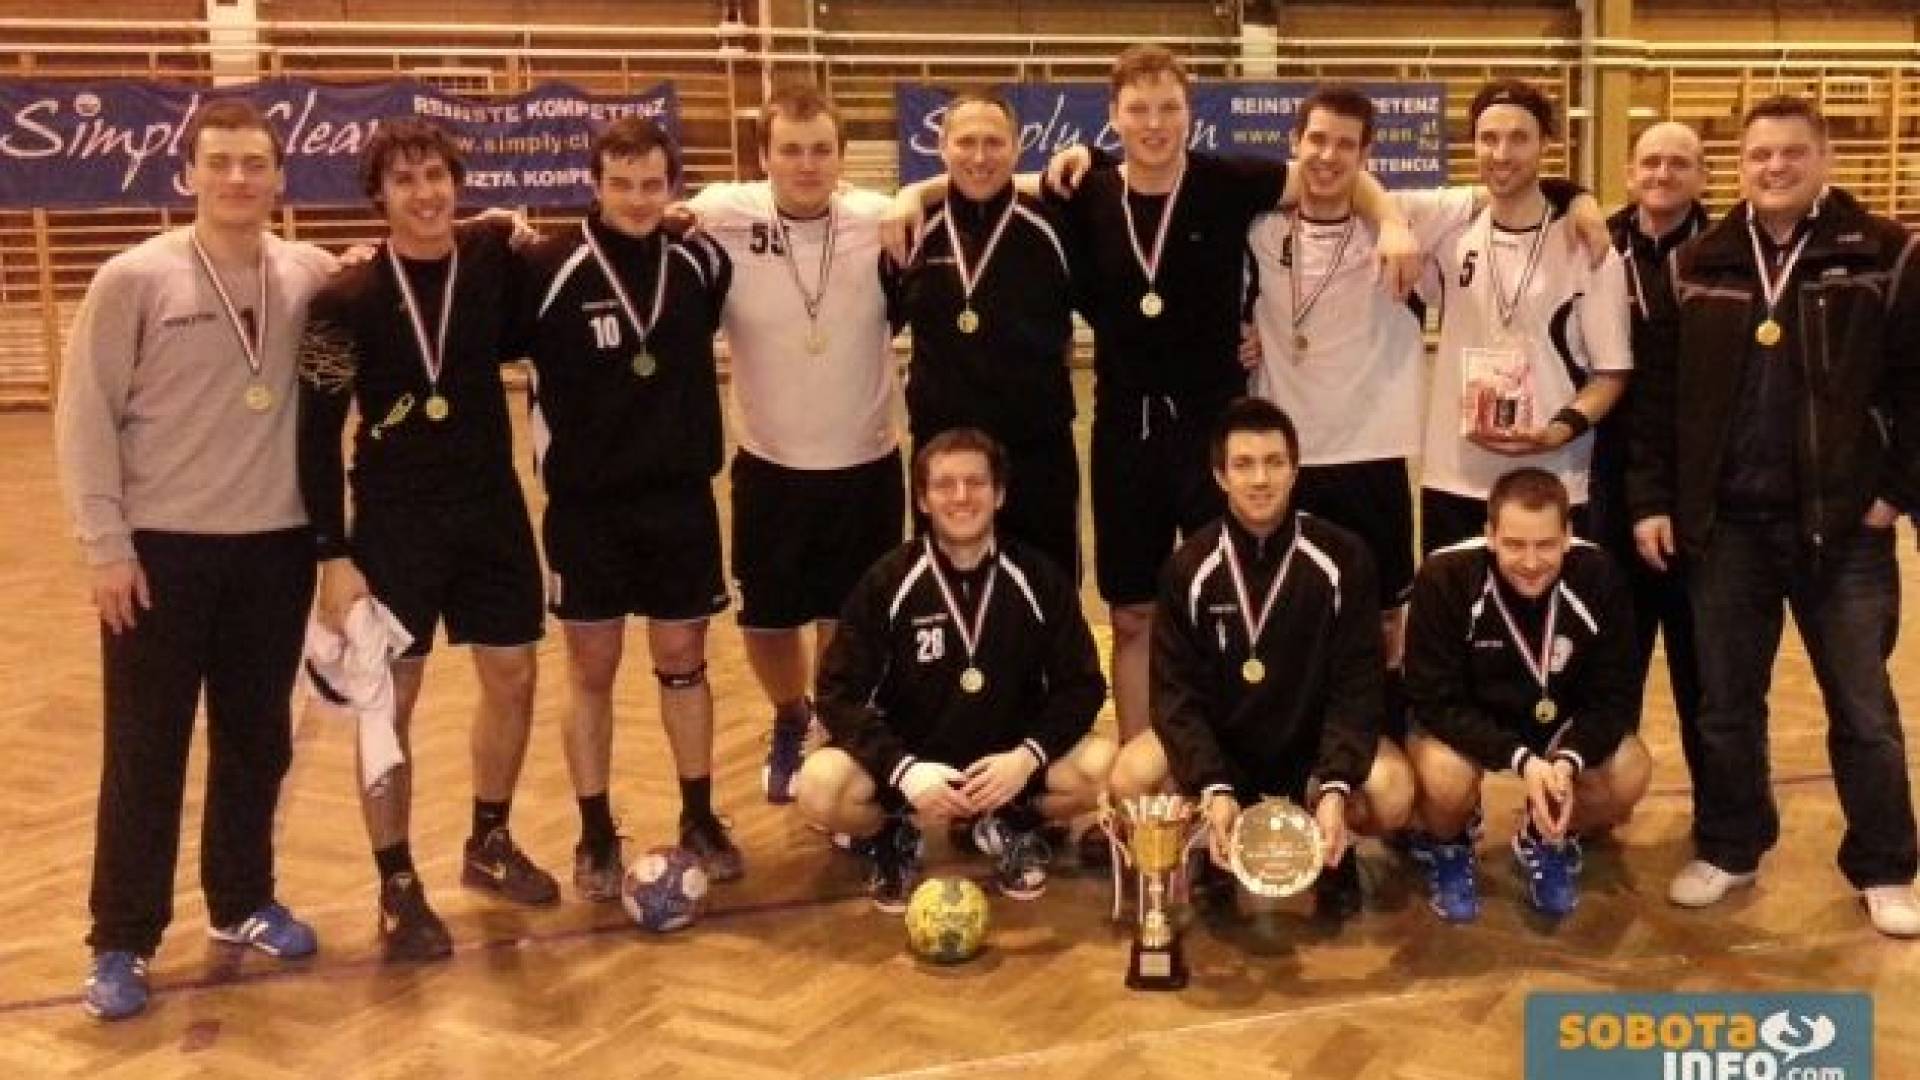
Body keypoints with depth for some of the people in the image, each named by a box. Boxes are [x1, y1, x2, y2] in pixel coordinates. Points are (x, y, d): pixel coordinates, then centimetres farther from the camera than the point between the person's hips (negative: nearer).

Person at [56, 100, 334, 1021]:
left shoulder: (312, 276, -1)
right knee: (145, 754, 4)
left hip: (277, 545, 3)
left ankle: (242, 902, 32)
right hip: (160, 548, -3)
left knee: (257, 741, 14)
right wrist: (104, 542, -10)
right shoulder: (134, 279, -8)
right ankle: (122, 942, 16)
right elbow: (85, 416, -6)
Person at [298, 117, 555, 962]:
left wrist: (522, 244, -2)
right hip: (394, 522, -4)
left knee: (513, 678, 12)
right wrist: (333, 554, -14)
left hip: (492, 508, 4)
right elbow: (318, 433, -10)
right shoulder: (348, 298, -12)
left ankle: (489, 844, 33)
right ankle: (398, 889, 17)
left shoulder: (493, 258, -3)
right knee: (391, 703, 2)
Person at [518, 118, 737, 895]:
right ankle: (596, 838, 19)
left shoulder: (700, 262, 0)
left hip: (683, 499, 3)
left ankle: (699, 821, 25)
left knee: (683, 661, 11)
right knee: (592, 669, 7)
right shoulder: (548, 269, -11)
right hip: (586, 506, -2)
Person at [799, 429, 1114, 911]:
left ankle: (1009, 826, 7)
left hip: (1010, 760, 1)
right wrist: (902, 769, -28)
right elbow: (839, 693, -12)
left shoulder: (1040, 578, -8)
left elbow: (1082, 686, -6)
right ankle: (894, 835, 6)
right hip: (909, 761, -1)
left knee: (1105, 768, -26)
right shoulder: (886, 582, -11)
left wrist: (1028, 756, -24)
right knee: (820, 787, -30)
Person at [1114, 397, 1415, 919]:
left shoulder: (1343, 558, -12)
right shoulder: (1189, 568, -10)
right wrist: (1213, 789, -29)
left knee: (1392, 792, -31)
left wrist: (1335, 788, -29)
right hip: (1216, 745, 1)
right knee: (1130, 778, -27)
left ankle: (1334, 850, 6)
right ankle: (1212, 853, 5)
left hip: (1316, 743, -1)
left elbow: (1357, 686, -14)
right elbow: (1177, 691, -12)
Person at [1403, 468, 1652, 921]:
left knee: (1630, 772, -23)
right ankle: (1447, 846, 5)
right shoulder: (1444, 577, -27)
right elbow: (1436, 702, -24)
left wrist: (1569, 761, -34)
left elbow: (1616, 696, -15)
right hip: (1463, 725, -2)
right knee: (1445, 778, -34)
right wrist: (1521, 759, -37)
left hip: (1561, 724, 3)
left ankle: (1548, 840, 10)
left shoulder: (1597, 575, -21)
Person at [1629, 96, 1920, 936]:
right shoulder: (1696, 267, 5)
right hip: (1727, 523, 2)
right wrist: (1651, 499, 1)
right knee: (1726, 704, 11)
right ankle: (1728, 850, 27)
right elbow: (1658, 393, 6)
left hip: (1844, 523, -2)